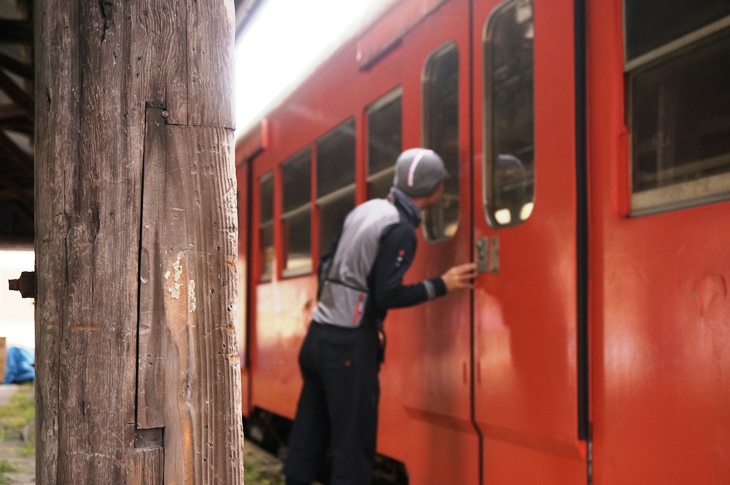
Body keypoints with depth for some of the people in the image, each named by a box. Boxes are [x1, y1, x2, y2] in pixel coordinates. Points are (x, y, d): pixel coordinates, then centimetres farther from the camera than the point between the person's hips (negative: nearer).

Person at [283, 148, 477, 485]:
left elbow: (328, 265, 16)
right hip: (349, 343, -8)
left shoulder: (366, 209, 11)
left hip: (319, 333, 8)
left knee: (309, 431, 12)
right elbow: (387, 296, -18)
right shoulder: (400, 230, -13)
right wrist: (442, 285, -9)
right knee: (353, 440, -3)